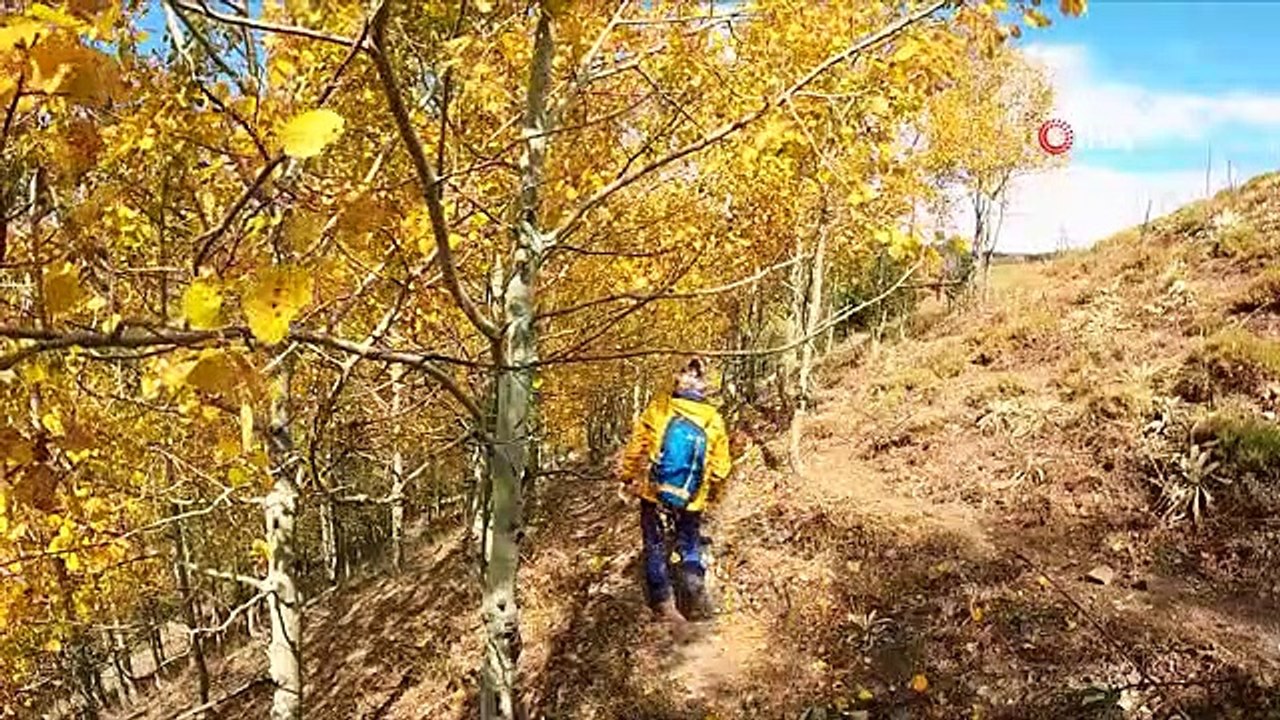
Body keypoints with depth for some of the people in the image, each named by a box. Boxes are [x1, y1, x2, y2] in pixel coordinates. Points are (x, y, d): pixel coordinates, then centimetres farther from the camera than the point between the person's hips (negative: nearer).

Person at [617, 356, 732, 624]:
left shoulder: (658, 408, -10)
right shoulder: (713, 419, -4)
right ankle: (698, 599, 12)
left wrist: (628, 477, 6)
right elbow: (720, 464, 2)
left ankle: (663, 604, 11)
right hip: (691, 498, 2)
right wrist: (711, 491, 20)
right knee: (690, 546, 19)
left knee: (655, 547, 10)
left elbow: (637, 447, -8)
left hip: (653, 491, -1)